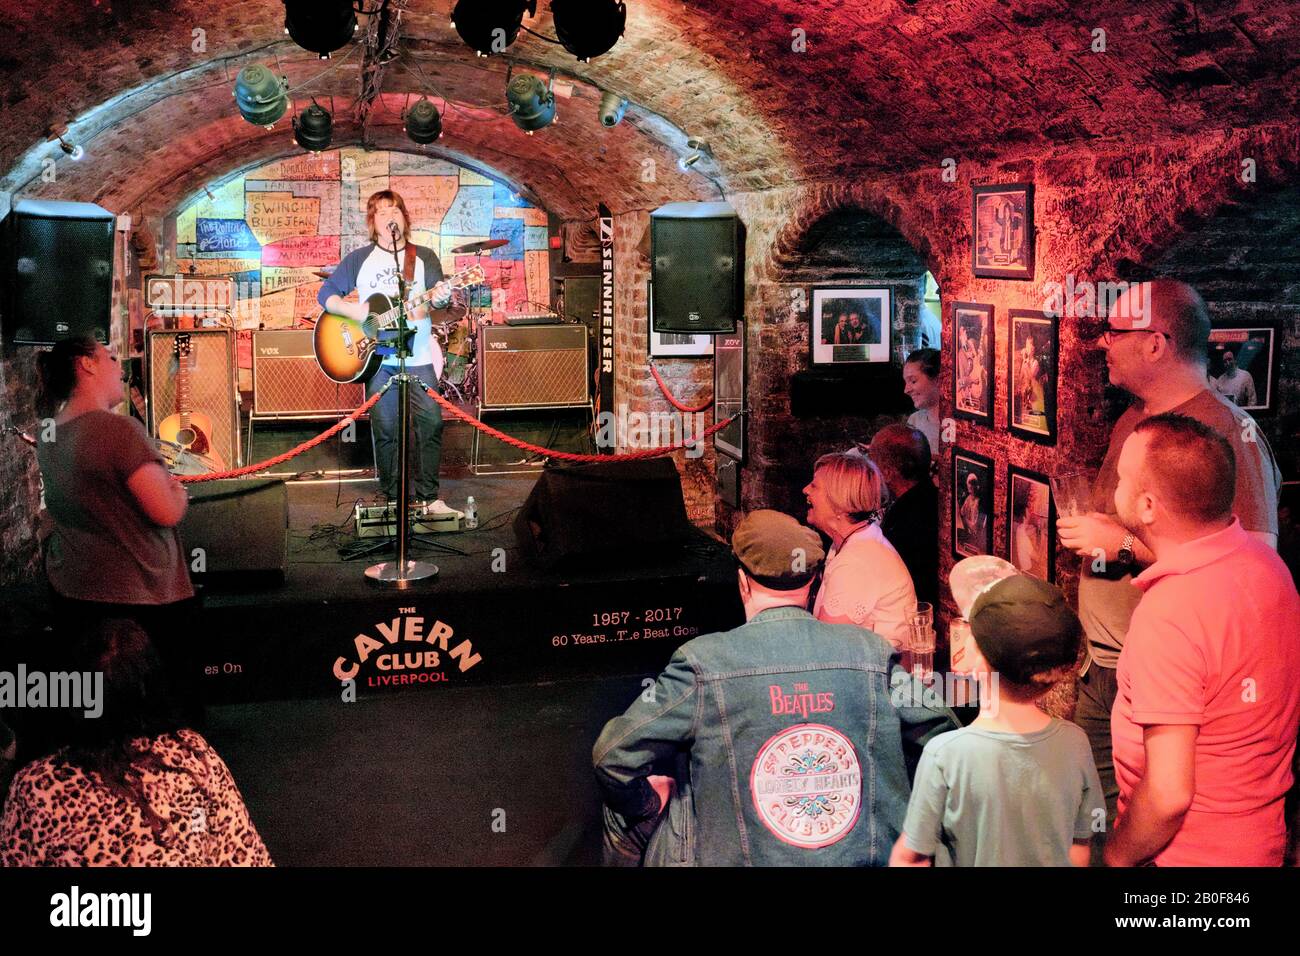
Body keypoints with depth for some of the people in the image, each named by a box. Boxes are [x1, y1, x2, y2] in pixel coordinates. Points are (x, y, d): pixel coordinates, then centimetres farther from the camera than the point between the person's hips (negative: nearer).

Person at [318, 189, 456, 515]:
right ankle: (394, 500, 10)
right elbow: (326, 295, 5)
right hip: (378, 357, 0)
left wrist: (441, 299, -24)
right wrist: (355, 311, -13)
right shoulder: (359, 259, 7)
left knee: (431, 423, -7)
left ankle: (428, 497, 2)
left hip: (419, 355, 0)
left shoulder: (425, 257, 10)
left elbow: (439, 295, 0)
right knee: (385, 430, 1)